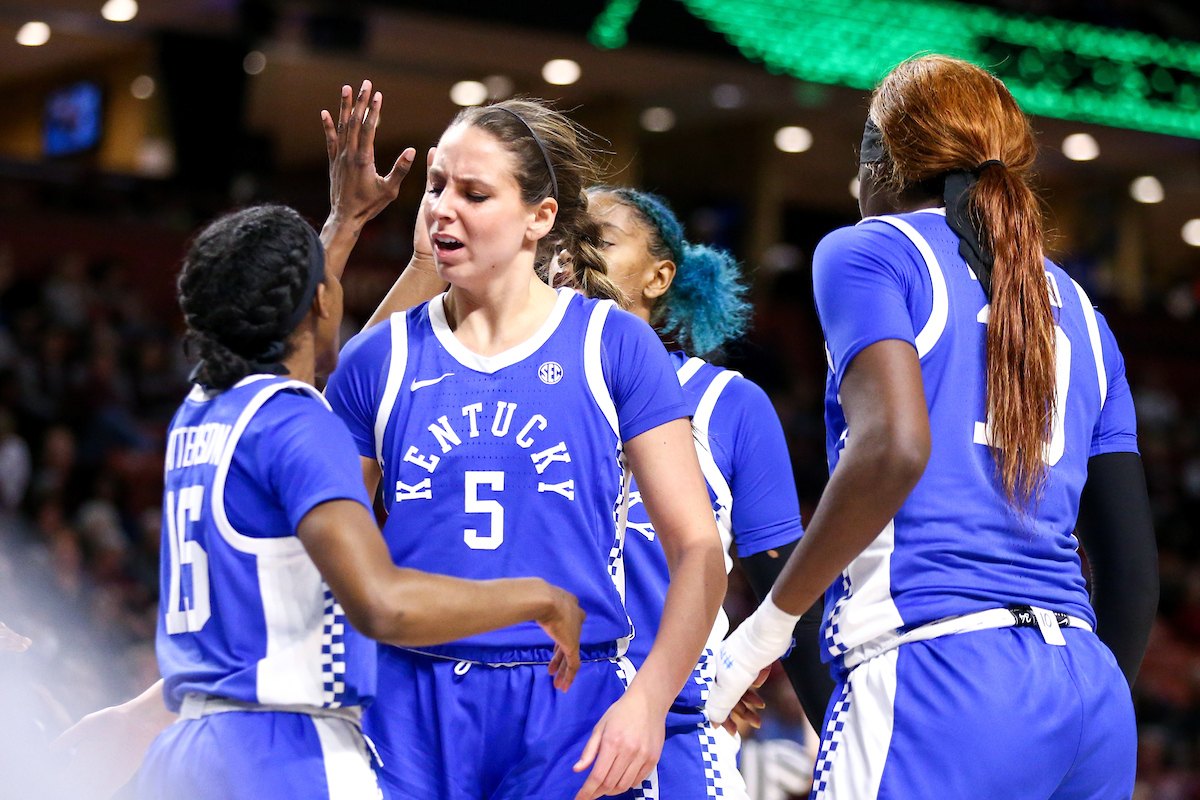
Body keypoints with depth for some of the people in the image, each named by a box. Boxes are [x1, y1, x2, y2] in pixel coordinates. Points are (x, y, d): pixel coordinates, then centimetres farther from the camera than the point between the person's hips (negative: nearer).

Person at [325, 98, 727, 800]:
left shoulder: (614, 345, 1)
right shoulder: (380, 360, 7)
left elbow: (698, 549, -3)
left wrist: (648, 697, -15)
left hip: (570, 709, -1)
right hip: (415, 712, 2)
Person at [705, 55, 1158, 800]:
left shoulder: (868, 252, 4)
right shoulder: (1078, 310, 22)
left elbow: (893, 448, -15)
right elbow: (1134, 569, 19)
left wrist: (768, 626, -7)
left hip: (940, 677, -7)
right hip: (1089, 687, 7)